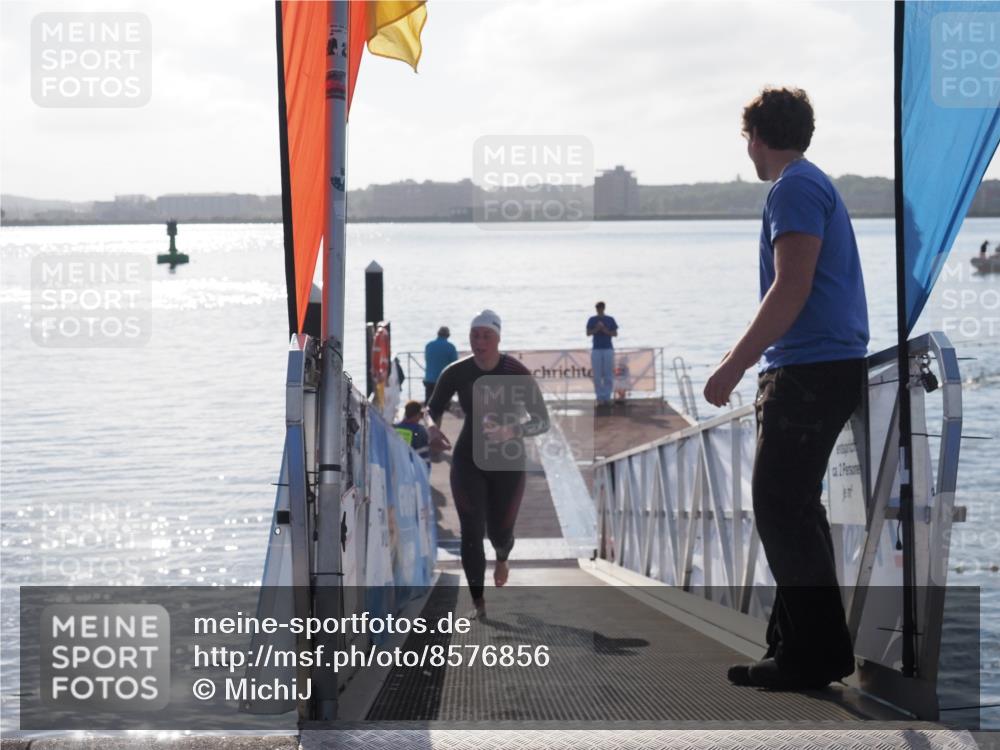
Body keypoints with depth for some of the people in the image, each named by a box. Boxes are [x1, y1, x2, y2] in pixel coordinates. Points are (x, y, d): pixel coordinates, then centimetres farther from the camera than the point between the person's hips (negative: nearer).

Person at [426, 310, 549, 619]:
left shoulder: (518, 374, -16)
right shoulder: (456, 373, -10)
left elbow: (542, 421, -13)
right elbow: (433, 408, 2)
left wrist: (512, 431, -32)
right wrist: (433, 427, -22)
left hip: (507, 462, -1)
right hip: (468, 460, 1)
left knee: (499, 530, 8)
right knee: (471, 531, -11)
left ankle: (502, 557, 48)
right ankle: (478, 603, -4)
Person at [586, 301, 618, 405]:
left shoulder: (610, 320, 6)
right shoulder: (591, 320, 7)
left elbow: (615, 334, 4)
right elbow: (588, 333, 1)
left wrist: (606, 331, -13)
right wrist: (596, 329, -17)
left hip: (608, 350, 0)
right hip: (596, 350, 0)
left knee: (608, 375, -2)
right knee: (597, 375, -3)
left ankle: (607, 397, 3)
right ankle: (599, 398, 0)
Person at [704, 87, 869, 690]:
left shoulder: (794, 189, -12)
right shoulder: (817, 185, 20)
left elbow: (792, 289, -20)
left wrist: (735, 366, -19)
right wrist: (748, 355, 33)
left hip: (810, 369, -10)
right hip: (833, 365, 10)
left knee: (780, 509, -8)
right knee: (795, 507, 14)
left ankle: (814, 654, -6)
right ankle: (807, 643, 18)